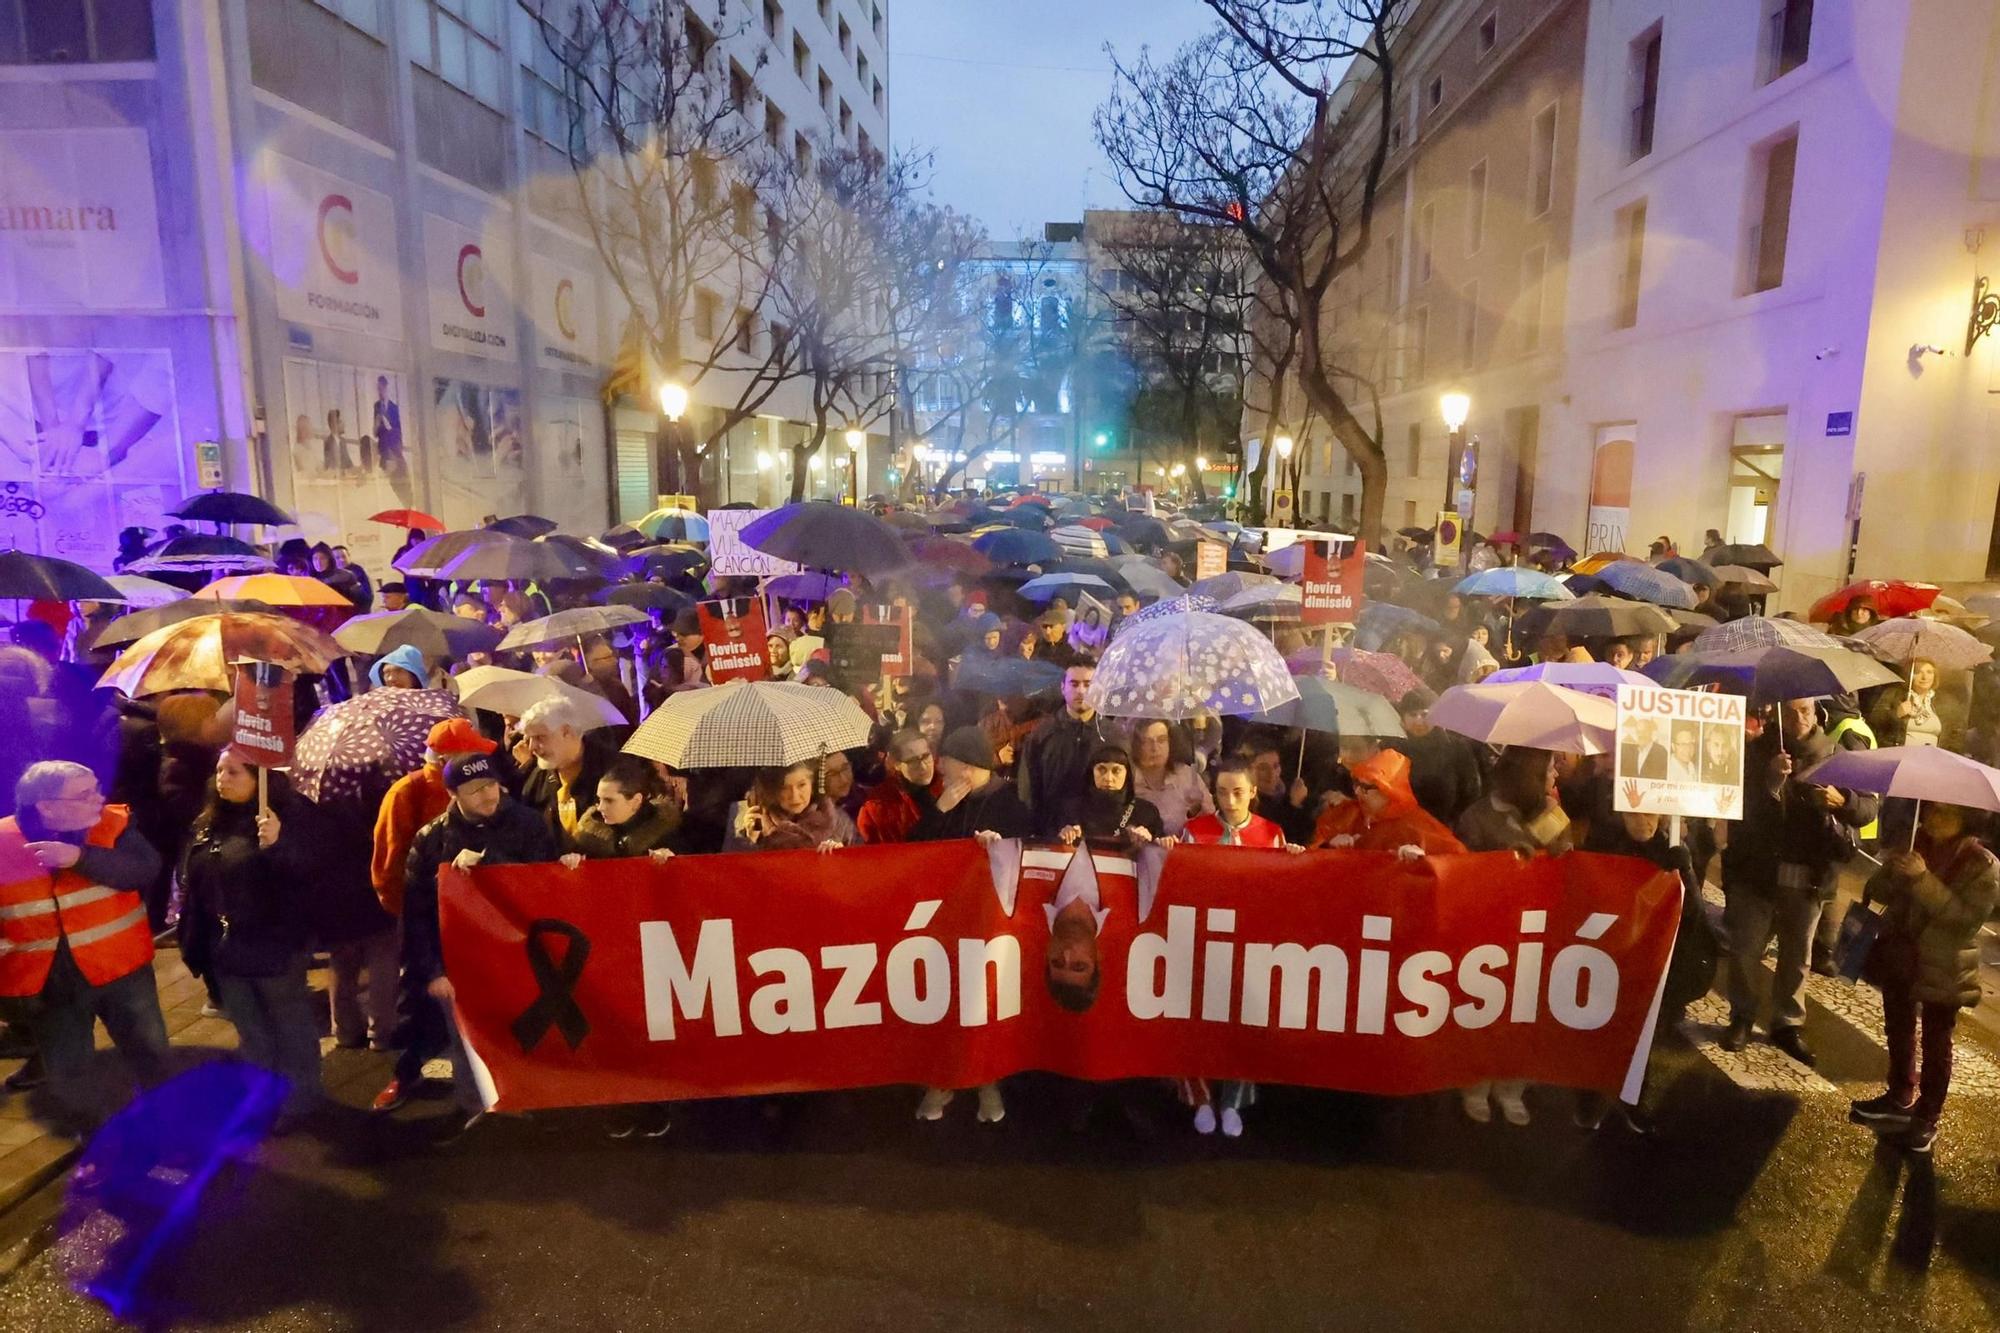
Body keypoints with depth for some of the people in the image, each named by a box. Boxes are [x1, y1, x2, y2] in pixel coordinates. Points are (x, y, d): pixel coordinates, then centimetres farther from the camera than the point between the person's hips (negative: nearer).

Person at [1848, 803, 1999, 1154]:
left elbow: (1968, 920, -24)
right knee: (1898, 1032, 19)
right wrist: (1892, 873, -19)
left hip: (1943, 971, -5)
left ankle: (1927, 1117, 24)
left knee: (1935, 1043, 9)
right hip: (1900, 960, 5)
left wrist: (1924, 880, -32)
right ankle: (1902, 1099, 38)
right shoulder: (1915, 845, 0)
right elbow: (1882, 892, 2)